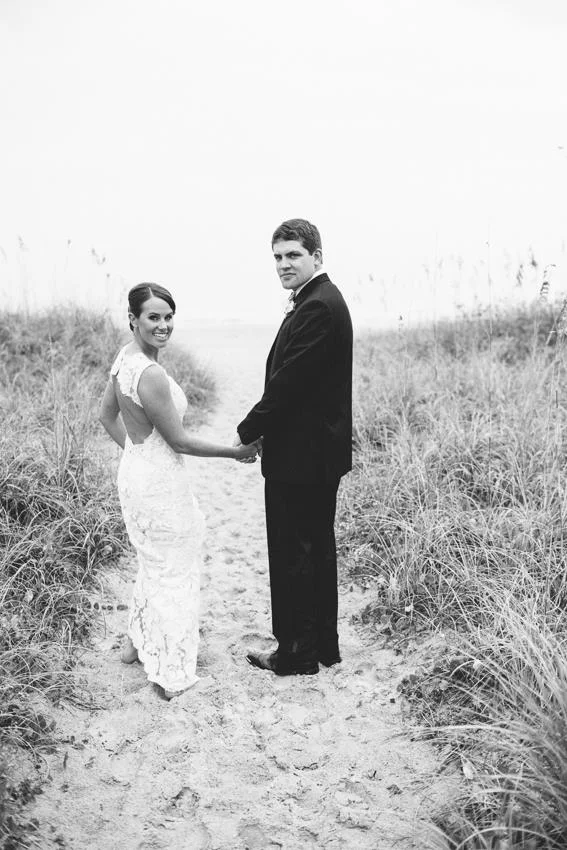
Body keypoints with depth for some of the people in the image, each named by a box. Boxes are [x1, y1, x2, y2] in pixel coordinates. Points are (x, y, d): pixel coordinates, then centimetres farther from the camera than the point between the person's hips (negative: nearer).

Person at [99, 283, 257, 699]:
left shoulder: (125, 357, 2)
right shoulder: (150, 374, -27)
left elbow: (108, 414, 15)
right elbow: (179, 441, -21)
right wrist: (236, 452, -10)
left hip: (136, 472, 9)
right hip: (161, 483, -9)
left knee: (155, 564, 27)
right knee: (174, 571, 8)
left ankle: (137, 644, 43)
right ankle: (173, 674, 23)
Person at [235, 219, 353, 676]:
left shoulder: (318, 307, -20)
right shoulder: (322, 300, 14)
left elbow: (287, 383, -22)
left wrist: (246, 433, -12)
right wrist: (259, 431, 10)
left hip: (301, 455, -11)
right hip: (320, 452, 11)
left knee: (293, 554, 1)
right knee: (317, 548, 17)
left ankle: (297, 652, 14)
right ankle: (323, 645, 30)